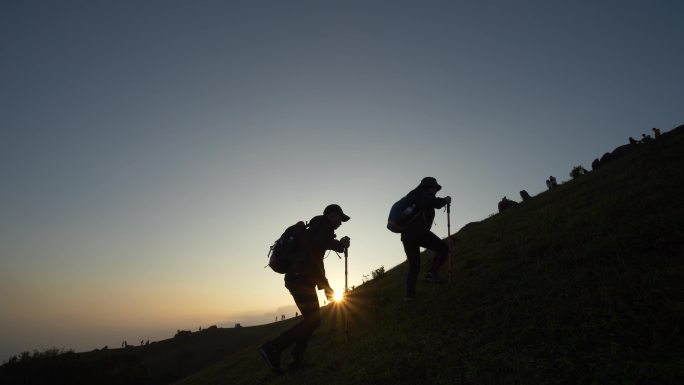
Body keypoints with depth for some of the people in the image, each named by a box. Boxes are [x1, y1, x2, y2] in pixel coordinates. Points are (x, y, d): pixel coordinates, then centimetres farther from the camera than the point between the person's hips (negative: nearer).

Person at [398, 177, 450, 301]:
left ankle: (409, 294, 6)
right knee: (443, 248, 5)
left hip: (406, 234, 8)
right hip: (418, 230, -8)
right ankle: (432, 273, -12)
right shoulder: (424, 193, 6)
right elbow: (432, 202, -13)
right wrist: (445, 200, 4)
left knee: (414, 266, 12)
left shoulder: (412, 195, 31)